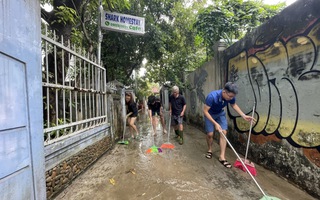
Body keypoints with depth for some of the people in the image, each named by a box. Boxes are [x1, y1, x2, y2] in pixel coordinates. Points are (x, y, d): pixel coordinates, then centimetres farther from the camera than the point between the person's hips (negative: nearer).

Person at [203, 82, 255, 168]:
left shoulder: (231, 97, -24)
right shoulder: (212, 96, -40)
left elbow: (234, 105, 1)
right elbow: (205, 111, -32)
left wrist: (244, 116, -9)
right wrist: (215, 123, -35)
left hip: (220, 113, 4)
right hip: (210, 114, -4)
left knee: (224, 133, -6)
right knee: (210, 134, -4)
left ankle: (222, 156, 3)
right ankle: (210, 150, 25)